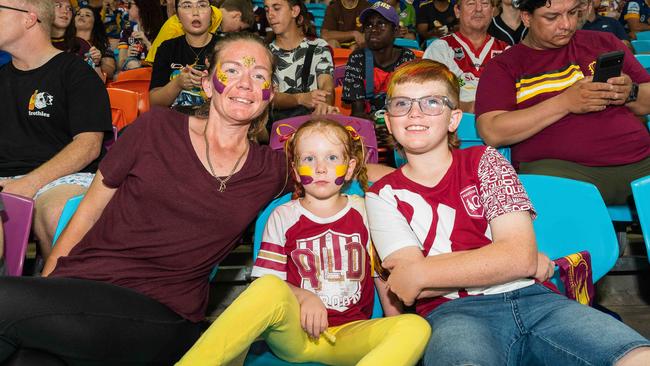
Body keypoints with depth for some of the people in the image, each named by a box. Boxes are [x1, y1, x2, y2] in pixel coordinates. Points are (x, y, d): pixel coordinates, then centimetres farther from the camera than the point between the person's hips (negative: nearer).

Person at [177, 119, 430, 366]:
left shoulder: (364, 213, 9)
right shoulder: (283, 217, 5)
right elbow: (266, 282, -1)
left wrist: (398, 328, 0)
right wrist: (304, 297, -19)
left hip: (348, 337, 2)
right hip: (294, 332, -1)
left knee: (417, 328, -28)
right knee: (270, 289, -35)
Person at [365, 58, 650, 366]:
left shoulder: (485, 161, 14)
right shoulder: (383, 195, 12)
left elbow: (520, 255, -1)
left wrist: (419, 274, -5)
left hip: (532, 297, 3)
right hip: (453, 313, -2)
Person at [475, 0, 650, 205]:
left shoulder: (604, 42, 20)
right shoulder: (504, 66, 7)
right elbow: (492, 133, -9)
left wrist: (631, 93, -2)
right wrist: (566, 102, -12)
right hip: (556, 167, -3)